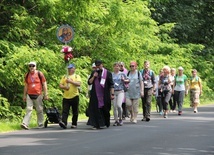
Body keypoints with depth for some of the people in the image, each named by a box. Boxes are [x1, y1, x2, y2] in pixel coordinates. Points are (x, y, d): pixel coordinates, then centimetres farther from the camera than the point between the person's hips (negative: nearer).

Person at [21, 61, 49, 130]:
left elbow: (44, 84, 1)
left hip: (38, 95, -2)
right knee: (29, 109, -6)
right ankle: (25, 124, -14)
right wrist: (24, 95, 14)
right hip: (29, 95, 2)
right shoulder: (27, 75, 7)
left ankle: (40, 124, 16)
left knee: (39, 110, 6)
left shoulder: (39, 74, -2)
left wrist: (45, 94, -3)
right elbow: (26, 86, 15)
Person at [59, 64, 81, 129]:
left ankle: (74, 124, 15)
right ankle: (63, 122, -22)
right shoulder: (64, 77, 15)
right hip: (66, 97, 2)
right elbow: (60, 85, 10)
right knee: (65, 111, -11)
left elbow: (79, 84, -12)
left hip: (74, 96, -2)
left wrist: (70, 81, -17)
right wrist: (64, 87, -11)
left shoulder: (77, 76, 5)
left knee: (75, 111, 5)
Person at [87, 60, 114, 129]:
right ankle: (96, 124, -5)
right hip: (95, 95, 2)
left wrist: (112, 94, -9)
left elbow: (111, 84, -3)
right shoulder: (93, 73, 9)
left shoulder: (107, 73, -1)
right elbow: (89, 82, 6)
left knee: (104, 110, 6)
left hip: (105, 95, -2)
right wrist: (93, 77, -9)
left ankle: (105, 123, 22)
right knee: (96, 109, -5)